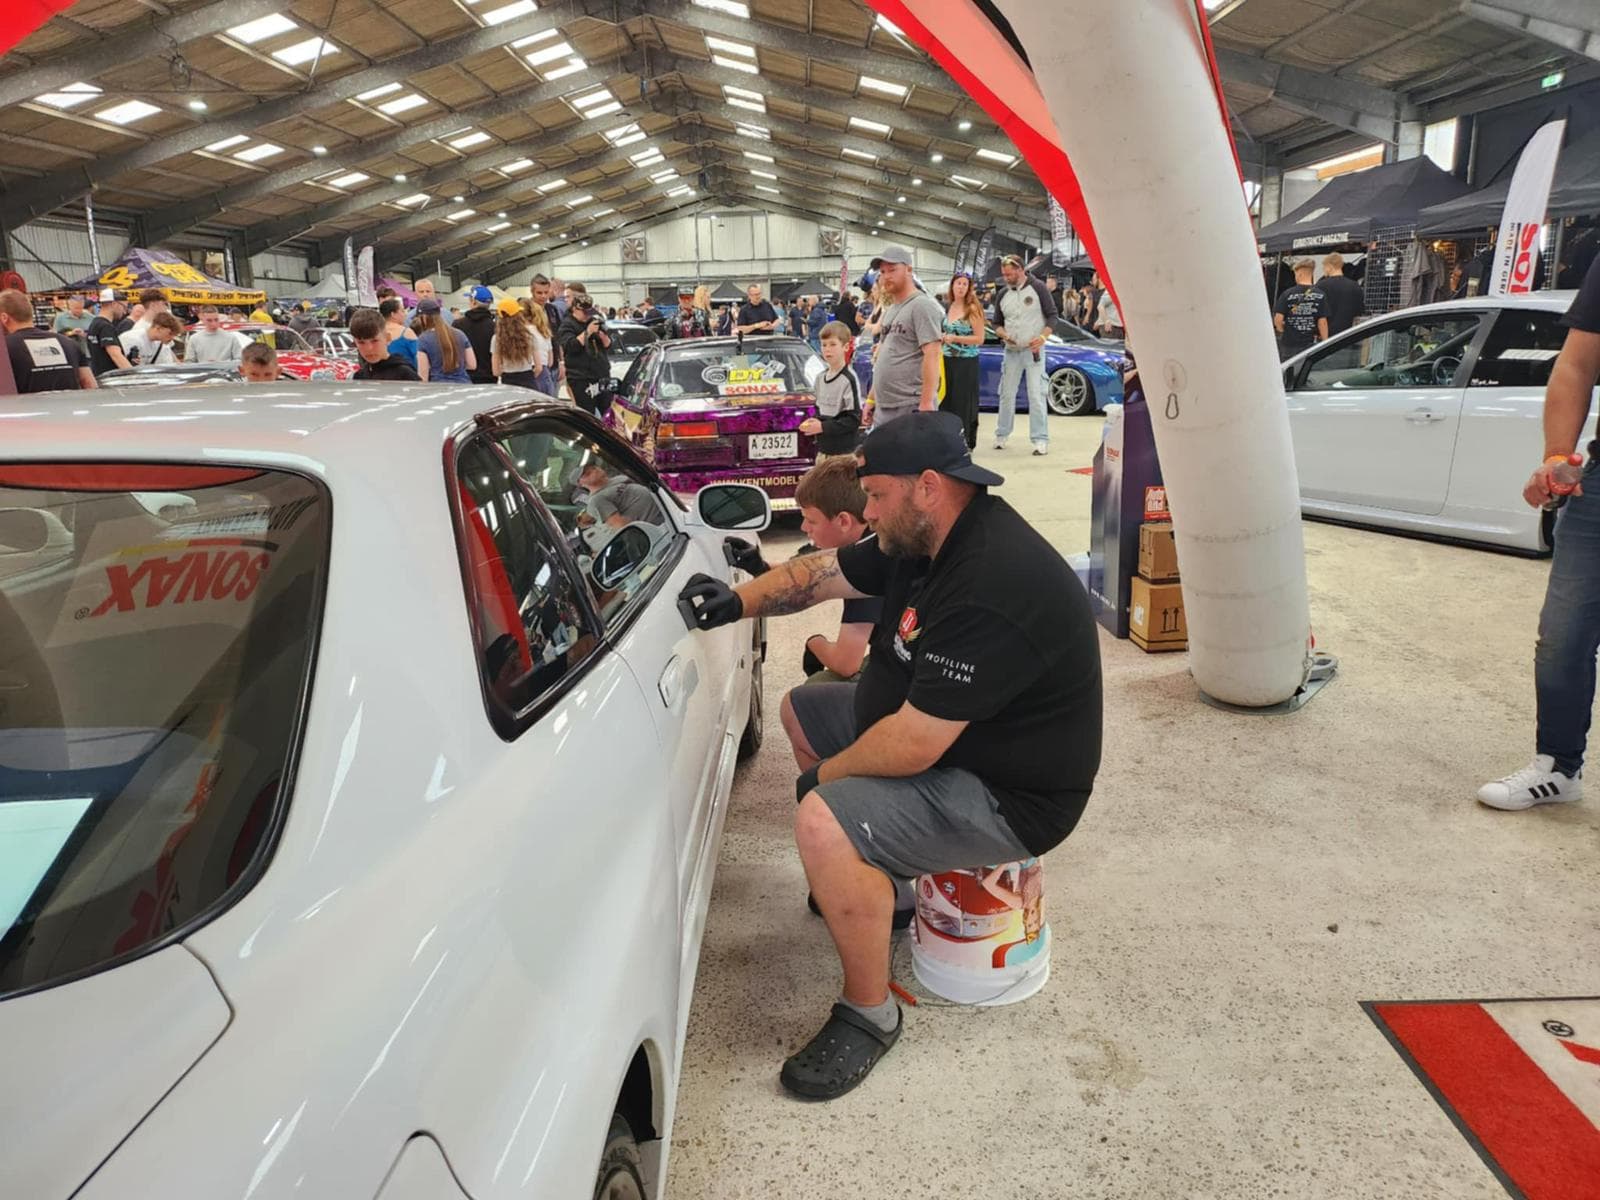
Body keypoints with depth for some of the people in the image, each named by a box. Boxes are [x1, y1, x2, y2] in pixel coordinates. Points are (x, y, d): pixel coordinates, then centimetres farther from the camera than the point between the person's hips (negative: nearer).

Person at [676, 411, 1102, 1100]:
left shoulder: (989, 590, -34)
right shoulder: (926, 539, -2)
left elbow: (912, 746, -33)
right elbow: (825, 572, 10)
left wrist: (824, 775, -15)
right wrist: (738, 601, -5)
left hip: (1009, 795, -10)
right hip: (932, 726, 11)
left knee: (824, 824, -30)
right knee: (802, 709, 20)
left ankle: (869, 1014, -6)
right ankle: (879, 874, 30)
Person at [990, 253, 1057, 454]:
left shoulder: (1037, 288, -3)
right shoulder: (1002, 294, 9)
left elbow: (1052, 315, -1)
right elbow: (997, 323, 16)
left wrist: (1043, 337, -17)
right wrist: (1004, 335, -6)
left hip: (1034, 350, -4)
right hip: (1011, 351, 4)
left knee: (1036, 395, -8)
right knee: (1007, 394, 7)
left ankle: (1040, 439, -7)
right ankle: (1001, 435, 19)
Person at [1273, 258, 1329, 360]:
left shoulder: (1288, 294, -9)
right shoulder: (1320, 295, -4)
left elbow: (1278, 319, -12)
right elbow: (1322, 322, -6)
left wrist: (1282, 330, 10)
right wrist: (1325, 343, 2)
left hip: (1289, 343, -1)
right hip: (1310, 343, 1)